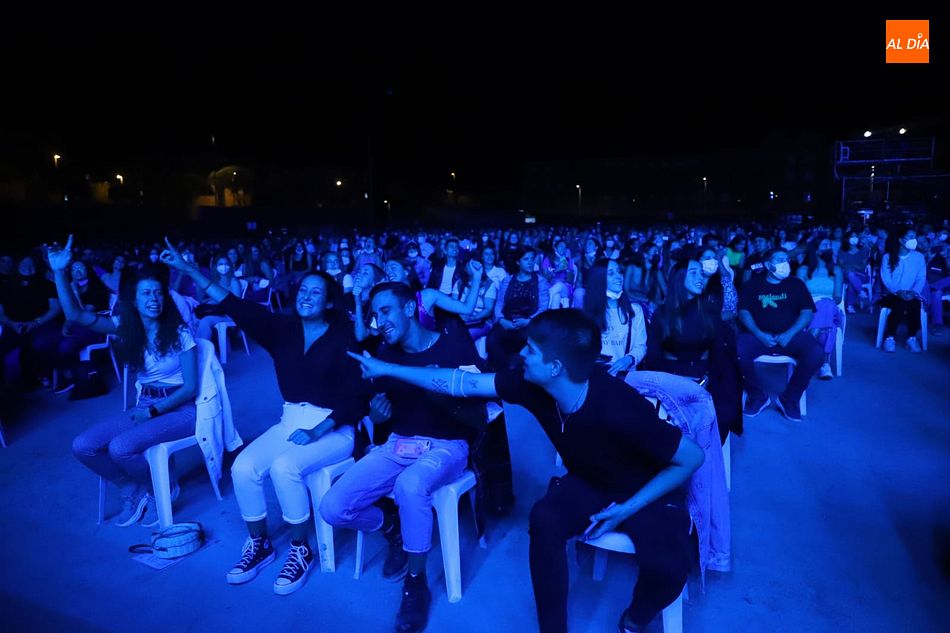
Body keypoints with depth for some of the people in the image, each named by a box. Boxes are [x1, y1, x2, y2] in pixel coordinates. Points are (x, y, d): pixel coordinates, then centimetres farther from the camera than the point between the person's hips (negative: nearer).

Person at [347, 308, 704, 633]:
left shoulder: (618, 407, -37)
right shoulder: (531, 384, -20)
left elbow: (693, 456, -24)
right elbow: (464, 384, -10)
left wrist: (628, 508, -23)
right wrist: (387, 369, -7)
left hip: (648, 492, -4)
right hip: (588, 485, 4)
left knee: (666, 567, -29)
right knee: (544, 519, -25)